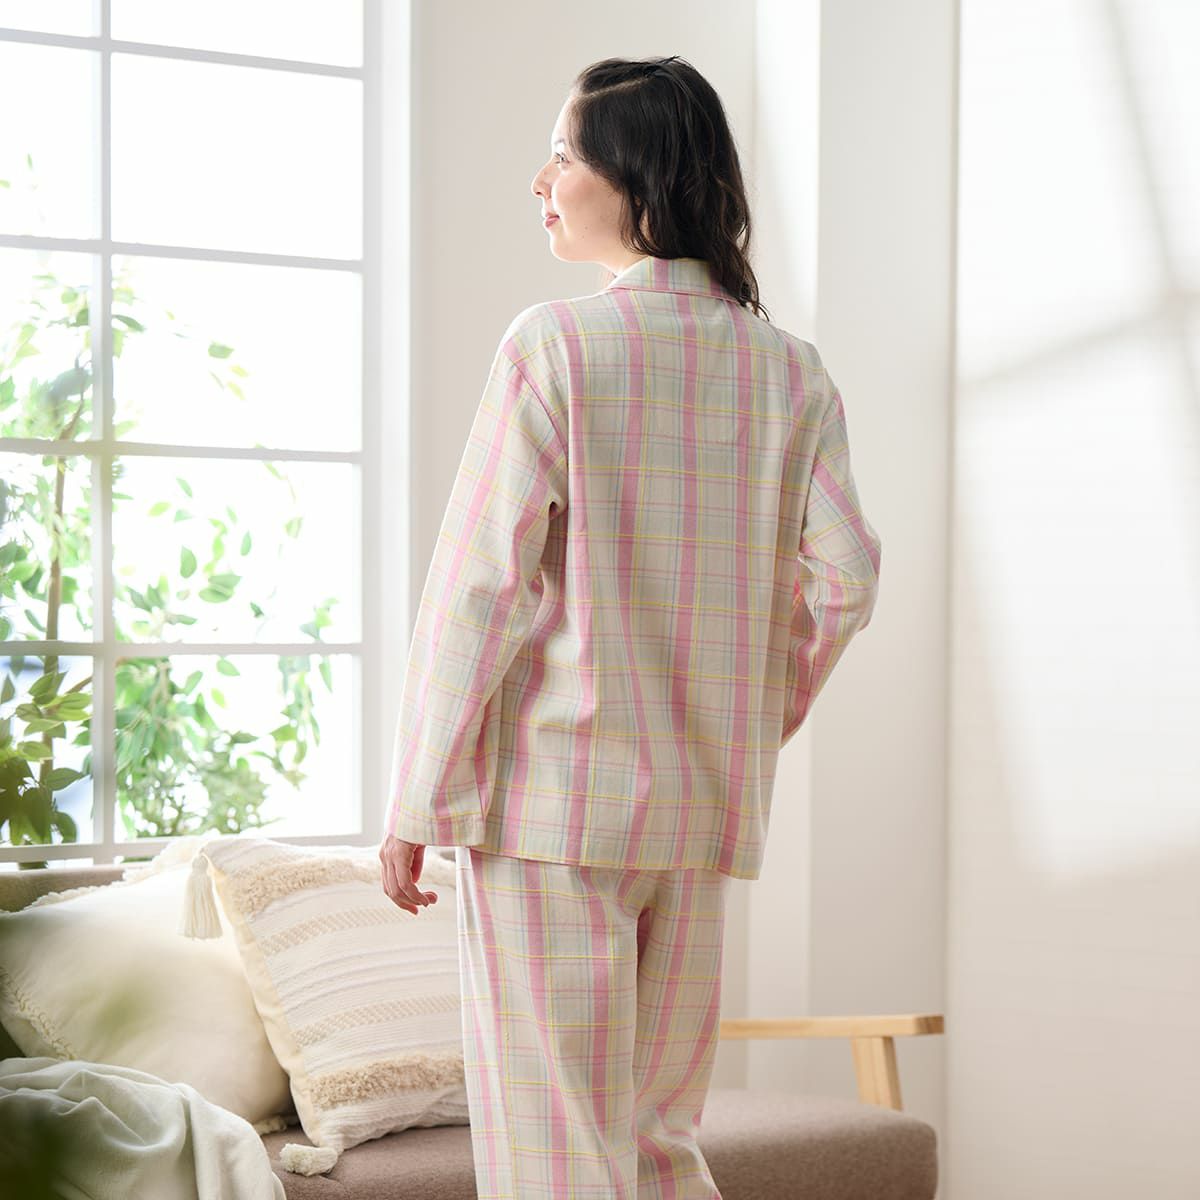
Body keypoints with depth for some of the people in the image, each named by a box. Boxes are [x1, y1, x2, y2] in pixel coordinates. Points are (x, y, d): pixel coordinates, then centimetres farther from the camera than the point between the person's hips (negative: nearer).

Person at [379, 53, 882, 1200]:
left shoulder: (553, 344, -8)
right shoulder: (789, 368, 6)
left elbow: (478, 583, -10)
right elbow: (842, 576, 5)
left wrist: (414, 803, -5)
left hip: (554, 791, -6)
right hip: (706, 810, 6)